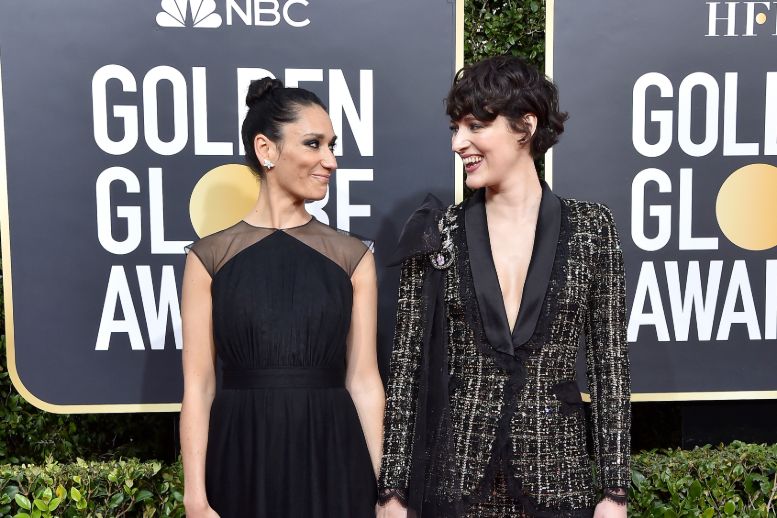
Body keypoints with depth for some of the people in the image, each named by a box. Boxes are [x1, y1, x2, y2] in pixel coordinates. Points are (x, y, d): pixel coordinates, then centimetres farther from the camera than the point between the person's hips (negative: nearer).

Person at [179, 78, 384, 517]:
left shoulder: (352, 256, 2)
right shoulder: (210, 257, -2)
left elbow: (363, 380, 1)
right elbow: (198, 386, -3)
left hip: (330, 456, 1)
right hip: (241, 459, -1)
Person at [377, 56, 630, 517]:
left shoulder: (590, 228, -3)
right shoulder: (437, 234, -3)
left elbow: (610, 363, -1)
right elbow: (407, 367, -2)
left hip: (556, 476, 0)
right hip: (453, 477, 0)